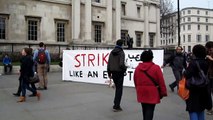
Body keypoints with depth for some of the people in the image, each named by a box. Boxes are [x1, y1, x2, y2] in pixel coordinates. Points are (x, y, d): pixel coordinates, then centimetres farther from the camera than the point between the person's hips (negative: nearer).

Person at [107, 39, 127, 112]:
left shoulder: (112, 52, 8)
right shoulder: (121, 52, -12)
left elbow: (108, 63, 7)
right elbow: (121, 64, -21)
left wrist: (109, 73, 13)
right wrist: (125, 68, -1)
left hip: (113, 72, 6)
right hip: (119, 72, -6)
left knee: (117, 88, 20)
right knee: (119, 89, 2)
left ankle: (116, 104, 27)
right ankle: (116, 106, 4)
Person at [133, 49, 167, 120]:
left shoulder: (137, 68, 4)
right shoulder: (156, 67, -10)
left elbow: (135, 81, 11)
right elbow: (161, 82, -9)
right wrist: (163, 92, 0)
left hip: (142, 93, 5)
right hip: (152, 93, -5)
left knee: (144, 110, 19)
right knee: (150, 110, -2)